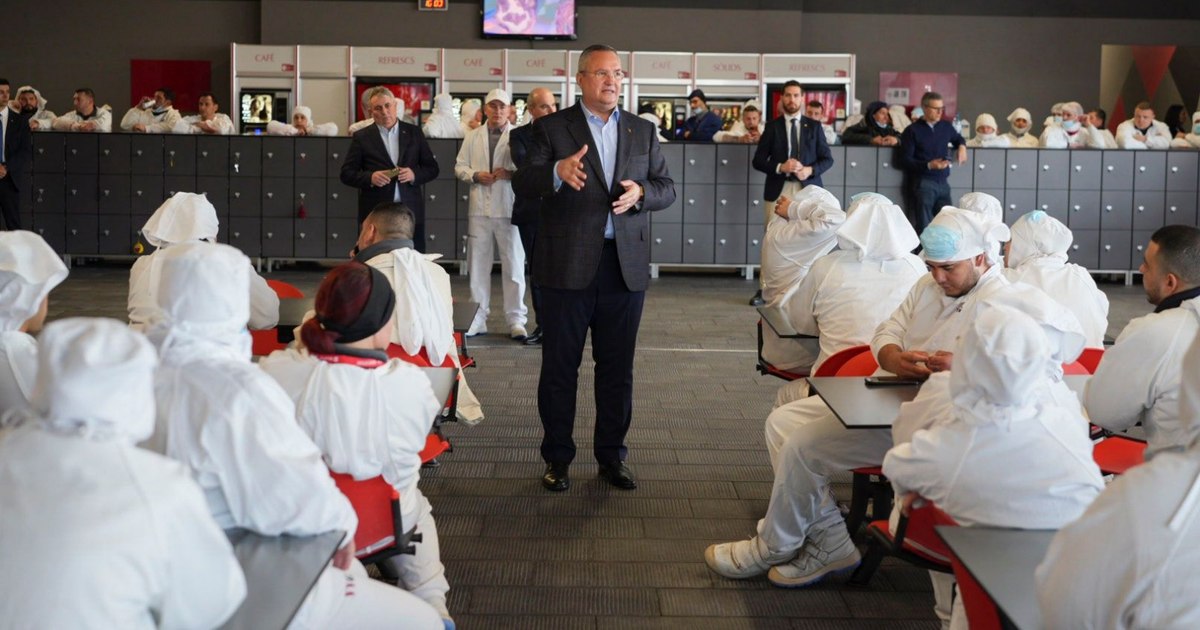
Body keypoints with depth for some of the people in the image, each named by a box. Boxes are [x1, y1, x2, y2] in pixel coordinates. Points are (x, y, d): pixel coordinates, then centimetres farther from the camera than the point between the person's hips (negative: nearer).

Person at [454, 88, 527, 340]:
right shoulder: (472, 137, 13)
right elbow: (459, 166, 12)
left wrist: (510, 174, -18)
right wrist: (475, 175, -6)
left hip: (509, 210, -3)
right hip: (479, 209, 4)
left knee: (513, 266, 1)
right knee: (477, 265, 8)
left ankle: (516, 321, 8)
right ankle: (477, 319, 16)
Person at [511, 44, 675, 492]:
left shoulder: (643, 131, 11)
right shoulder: (552, 128, 1)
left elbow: (667, 189, 9)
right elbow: (523, 184, -9)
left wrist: (641, 193, -14)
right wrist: (557, 172, -30)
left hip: (625, 265, 3)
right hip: (567, 265, -3)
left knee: (617, 367, 9)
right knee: (560, 366, 5)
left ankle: (612, 456, 21)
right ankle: (557, 458, 17)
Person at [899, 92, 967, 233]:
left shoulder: (946, 127, 11)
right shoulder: (912, 131, -3)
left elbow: (958, 138, 33)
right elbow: (905, 160, -7)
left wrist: (962, 146, 9)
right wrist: (929, 165, -19)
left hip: (943, 182, 4)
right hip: (923, 183, -4)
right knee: (924, 226, -9)